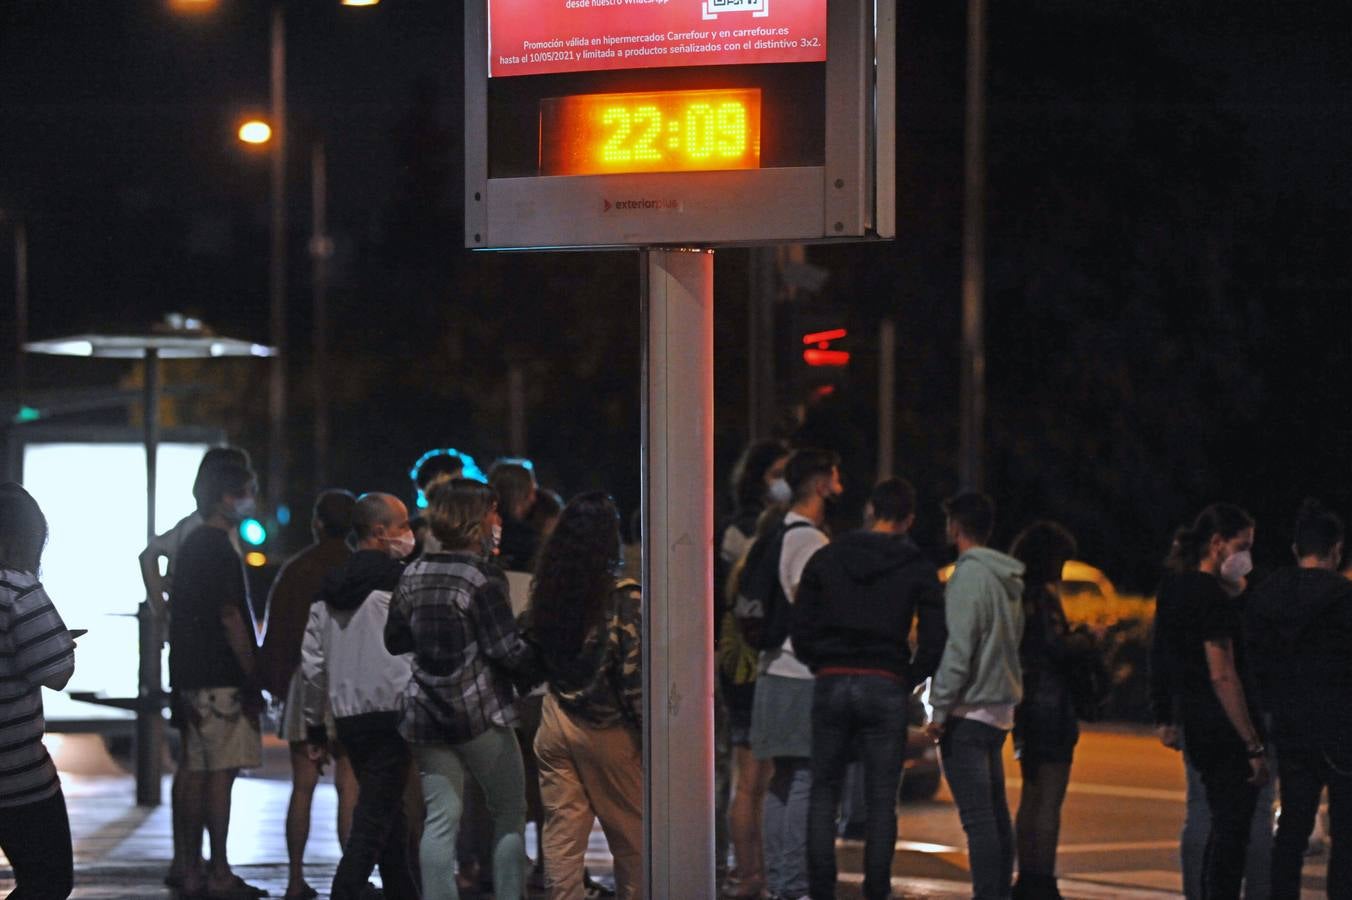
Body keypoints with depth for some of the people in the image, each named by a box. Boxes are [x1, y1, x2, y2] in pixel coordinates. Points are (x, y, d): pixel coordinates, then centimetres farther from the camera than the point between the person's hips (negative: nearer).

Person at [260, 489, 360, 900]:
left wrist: (276, 683, 12)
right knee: (349, 785, -2)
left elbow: (277, 633, 5)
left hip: (304, 682, 1)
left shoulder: (295, 570, 3)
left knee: (303, 785, 5)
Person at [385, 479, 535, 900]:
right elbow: (507, 652, -15)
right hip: (481, 715, -5)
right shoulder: (481, 577, -13)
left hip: (425, 717, 5)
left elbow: (394, 640, 16)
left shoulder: (415, 573, 6)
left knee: (441, 818, 5)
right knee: (510, 816, 7)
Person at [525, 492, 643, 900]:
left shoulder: (545, 590, -1)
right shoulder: (622, 599, -15)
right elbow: (634, 676, -14)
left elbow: (533, 655, 9)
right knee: (631, 840, 9)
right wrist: (650, 734, -6)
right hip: (607, 728, -4)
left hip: (556, 723, 4)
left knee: (562, 837, 6)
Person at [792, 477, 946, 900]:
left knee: (824, 792, 9)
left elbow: (801, 631, 3)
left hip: (831, 686, 1)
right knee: (880, 801, 3)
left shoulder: (826, 559, 6)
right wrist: (907, 681, 9)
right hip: (885, 689, -1)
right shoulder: (918, 569, 1)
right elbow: (934, 642, -4)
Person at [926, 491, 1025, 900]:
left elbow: (958, 648, -18)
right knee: (996, 812, 14)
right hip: (1000, 709, 9)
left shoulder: (969, 576, -13)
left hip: (969, 710, -9)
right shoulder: (1008, 580, 14)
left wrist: (940, 708, -15)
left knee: (977, 817, -11)